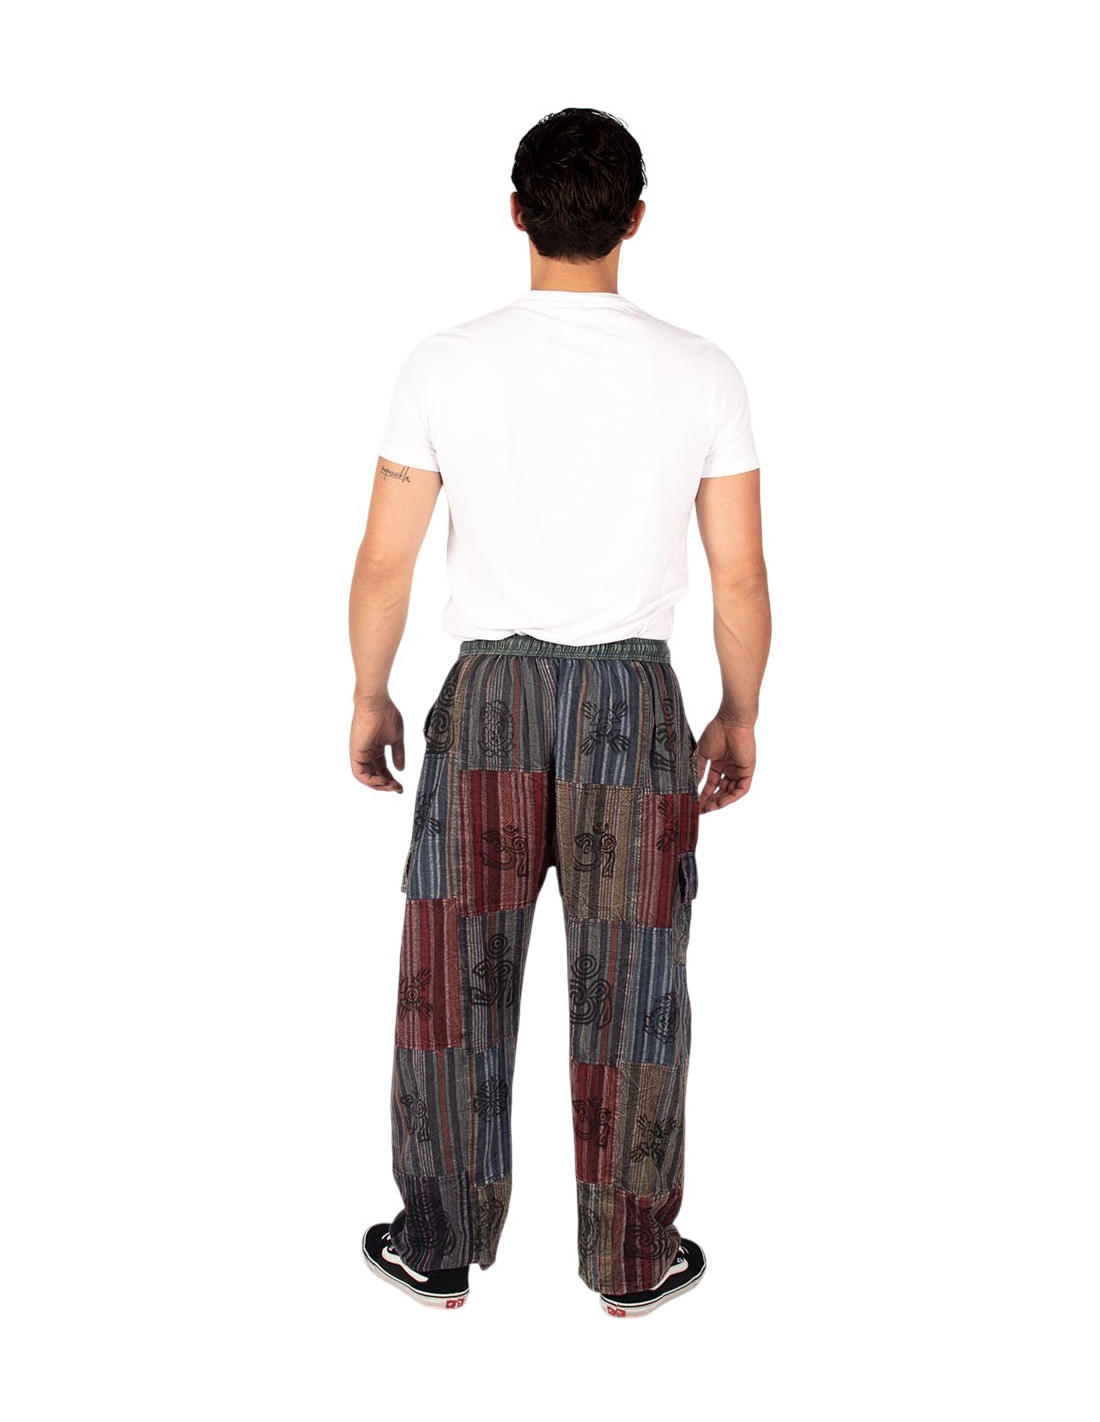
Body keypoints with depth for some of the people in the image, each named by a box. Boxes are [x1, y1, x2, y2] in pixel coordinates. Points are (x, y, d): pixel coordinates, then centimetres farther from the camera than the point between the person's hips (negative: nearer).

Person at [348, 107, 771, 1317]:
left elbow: (383, 561, -2)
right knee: (628, 995, 10)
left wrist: (369, 697, 13)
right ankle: (632, 1262, 25)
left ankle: (441, 1249, 26)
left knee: (455, 982, 13)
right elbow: (741, 580, -1)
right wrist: (739, 716, 13)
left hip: (487, 696, 0)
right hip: (634, 708, 0)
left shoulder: (445, 364, -6)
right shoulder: (702, 375, -5)